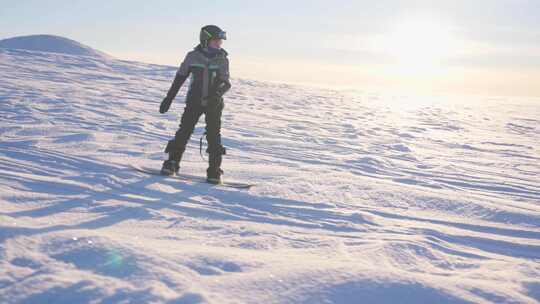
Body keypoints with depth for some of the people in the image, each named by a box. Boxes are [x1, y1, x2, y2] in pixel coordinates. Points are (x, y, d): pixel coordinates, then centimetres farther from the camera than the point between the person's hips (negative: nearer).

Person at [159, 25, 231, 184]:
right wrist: (169, 98, 5)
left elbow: (226, 83, -6)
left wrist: (217, 93, -28)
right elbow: (179, 78, 5)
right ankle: (172, 163, 9)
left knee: (213, 135, -5)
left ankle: (214, 170, 3)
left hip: (214, 103, 0)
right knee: (184, 131, -4)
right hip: (194, 101, 0)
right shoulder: (193, 56, -3)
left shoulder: (222, 60, -2)